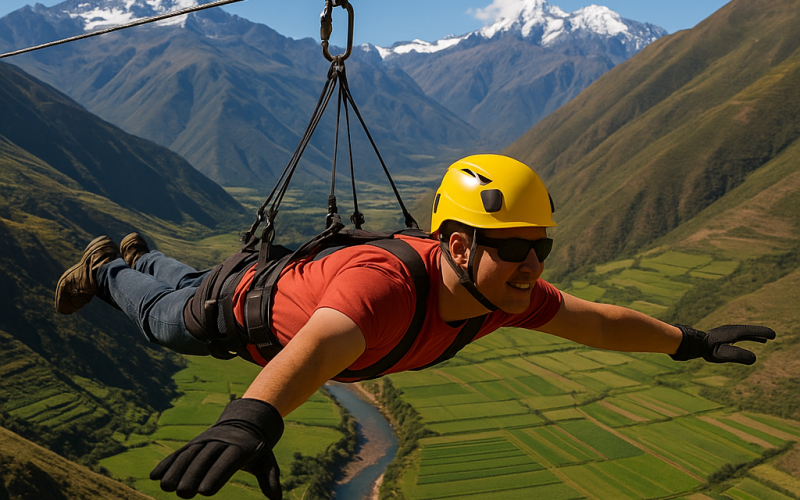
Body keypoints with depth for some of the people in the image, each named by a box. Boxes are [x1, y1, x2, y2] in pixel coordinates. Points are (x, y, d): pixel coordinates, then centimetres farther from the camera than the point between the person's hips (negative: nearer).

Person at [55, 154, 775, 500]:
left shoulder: (504, 290, -30)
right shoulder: (388, 283, -53)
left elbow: (594, 320, -16)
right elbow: (321, 341, -73)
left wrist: (688, 341, -11)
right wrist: (250, 417, -91)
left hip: (308, 281, 7)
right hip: (250, 308, -6)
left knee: (187, 291, 37)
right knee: (164, 316, 27)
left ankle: (142, 255, 66)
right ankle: (105, 268, 56)